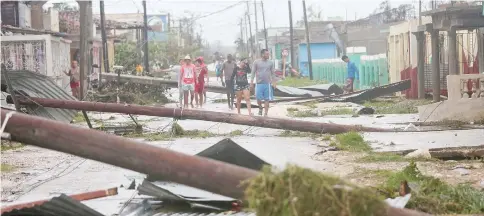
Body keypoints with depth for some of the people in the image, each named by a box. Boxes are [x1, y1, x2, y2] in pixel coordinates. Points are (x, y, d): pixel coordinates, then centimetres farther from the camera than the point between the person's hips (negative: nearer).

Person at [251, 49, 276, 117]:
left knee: (267, 99, 0)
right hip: (259, 83, -1)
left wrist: (274, 82, 3)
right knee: (258, 98, -1)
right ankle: (260, 108, 29)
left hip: (268, 84, 1)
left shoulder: (270, 62, 5)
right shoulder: (256, 62, 0)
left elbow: (273, 73, 9)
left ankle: (265, 113, 7)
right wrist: (251, 83, -3)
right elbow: (253, 73, 1)